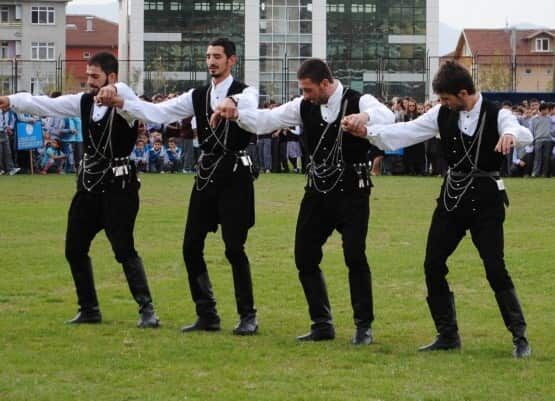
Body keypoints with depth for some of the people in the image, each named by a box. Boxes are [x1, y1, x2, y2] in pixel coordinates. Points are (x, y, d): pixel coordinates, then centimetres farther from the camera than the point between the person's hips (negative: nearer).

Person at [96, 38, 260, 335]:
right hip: (206, 174, 6)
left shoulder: (244, 93, -4)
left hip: (234, 174, -6)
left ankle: (247, 316, 5)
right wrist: (120, 102, -11)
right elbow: (159, 112, 2)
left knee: (234, 248, -6)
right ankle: (207, 315, 15)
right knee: (191, 246, 5)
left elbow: (250, 115, -28)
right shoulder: (198, 96, 11)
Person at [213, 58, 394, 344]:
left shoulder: (358, 102, -12)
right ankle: (322, 325, 19)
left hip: (352, 192, -5)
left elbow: (386, 117, -31)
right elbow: (269, 119, -4)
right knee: (305, 257, 6)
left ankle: (364, 326, 3)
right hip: (318, 192, 5)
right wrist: (236, 114, -22)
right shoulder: (305, 106, 2)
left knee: (355, 257, -12)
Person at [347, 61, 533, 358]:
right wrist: (369, 132, -10)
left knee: (495, 269, -11)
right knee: (433, 266, 5)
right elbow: (408, 132, 1)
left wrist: (511, 135, -55)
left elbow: (524, 134, -31)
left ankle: (519, 336, 0)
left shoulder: (496, 116, -13)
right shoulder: (443, 114, 1)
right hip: (452, 197, 6)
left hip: (486, 200, -6)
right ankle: (448, 335, 17)